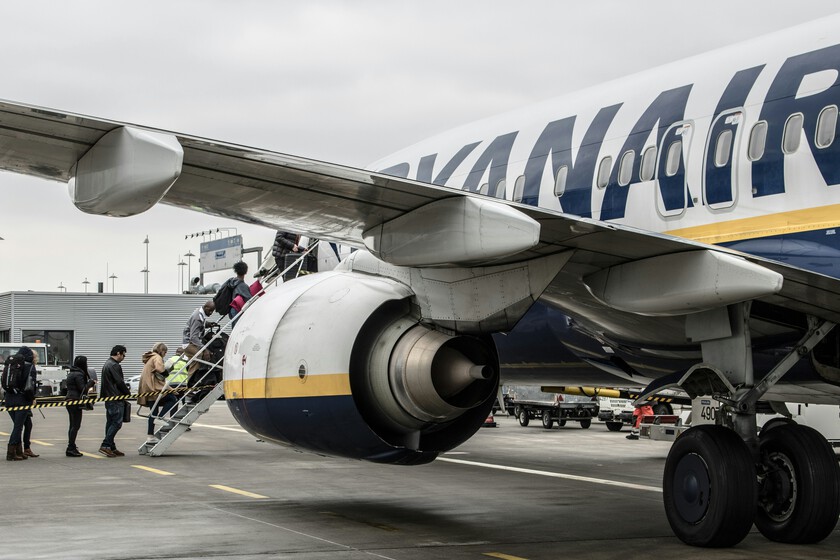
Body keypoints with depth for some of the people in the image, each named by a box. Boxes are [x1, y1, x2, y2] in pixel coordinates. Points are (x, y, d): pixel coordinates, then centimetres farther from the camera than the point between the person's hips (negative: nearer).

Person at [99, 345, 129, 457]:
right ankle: (105, 445, -15)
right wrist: (128, 393, -2)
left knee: (110, 423, 10)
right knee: (117, 423, -10)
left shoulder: (107, 364, 20)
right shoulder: (114, 365, -14)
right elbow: (120, 382, -17)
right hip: (116, 398, -11)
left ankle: (111, 448, 12)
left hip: (108, 398, 11)